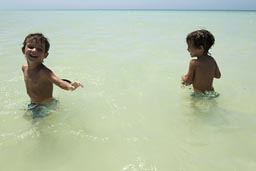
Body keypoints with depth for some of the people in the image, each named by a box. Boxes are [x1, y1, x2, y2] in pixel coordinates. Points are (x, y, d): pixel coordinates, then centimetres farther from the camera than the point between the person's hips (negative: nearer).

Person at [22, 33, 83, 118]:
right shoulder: (24, 67, -5)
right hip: (33, 104, 7)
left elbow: (59, 82, -48)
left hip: (46, 105, -7)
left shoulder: (44, 71, -30)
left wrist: (69, 86, -68)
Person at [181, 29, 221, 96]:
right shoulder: (212, 60, -3)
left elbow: (188, 81, -14)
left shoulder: (194, 63, -22)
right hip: (211, 92, 7)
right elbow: (218, 75, 9)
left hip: (199, 94, -7)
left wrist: (183, 77, 7)